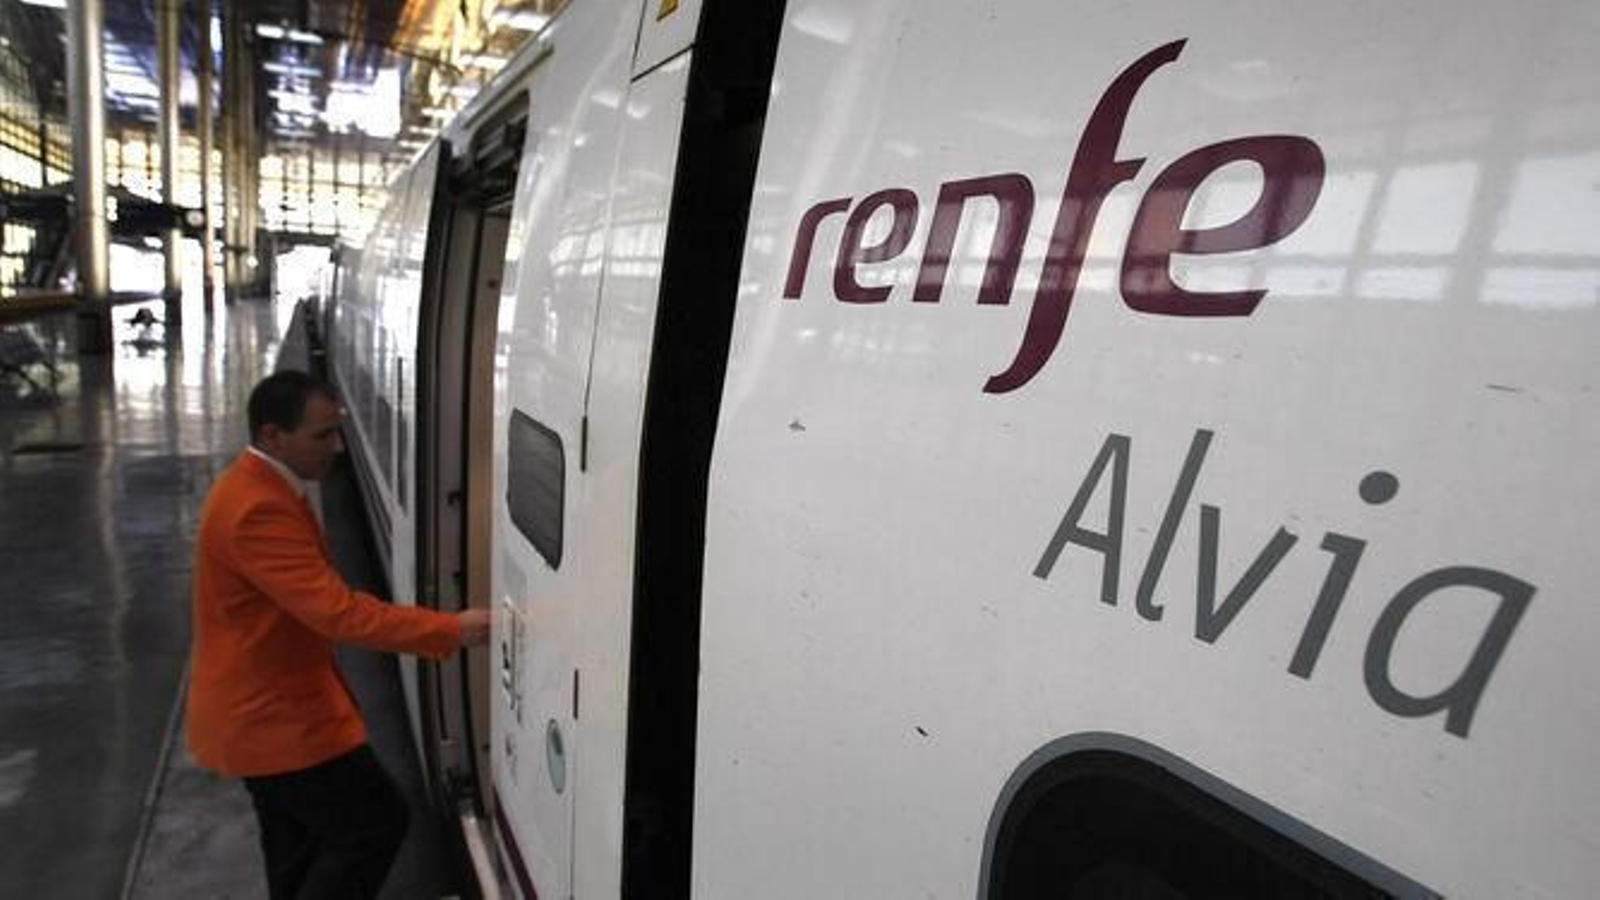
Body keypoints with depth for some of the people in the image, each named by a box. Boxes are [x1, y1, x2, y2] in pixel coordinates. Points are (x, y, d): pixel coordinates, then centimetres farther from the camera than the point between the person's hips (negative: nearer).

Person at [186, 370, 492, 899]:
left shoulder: (261, 489, 7)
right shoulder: (257, 509, -27)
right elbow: (337, 612, -33)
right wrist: (451, 630, -32)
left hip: (264, 707, 10)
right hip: (273, 717, -10)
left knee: (302, 848, 21)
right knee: (376, 823, -1)